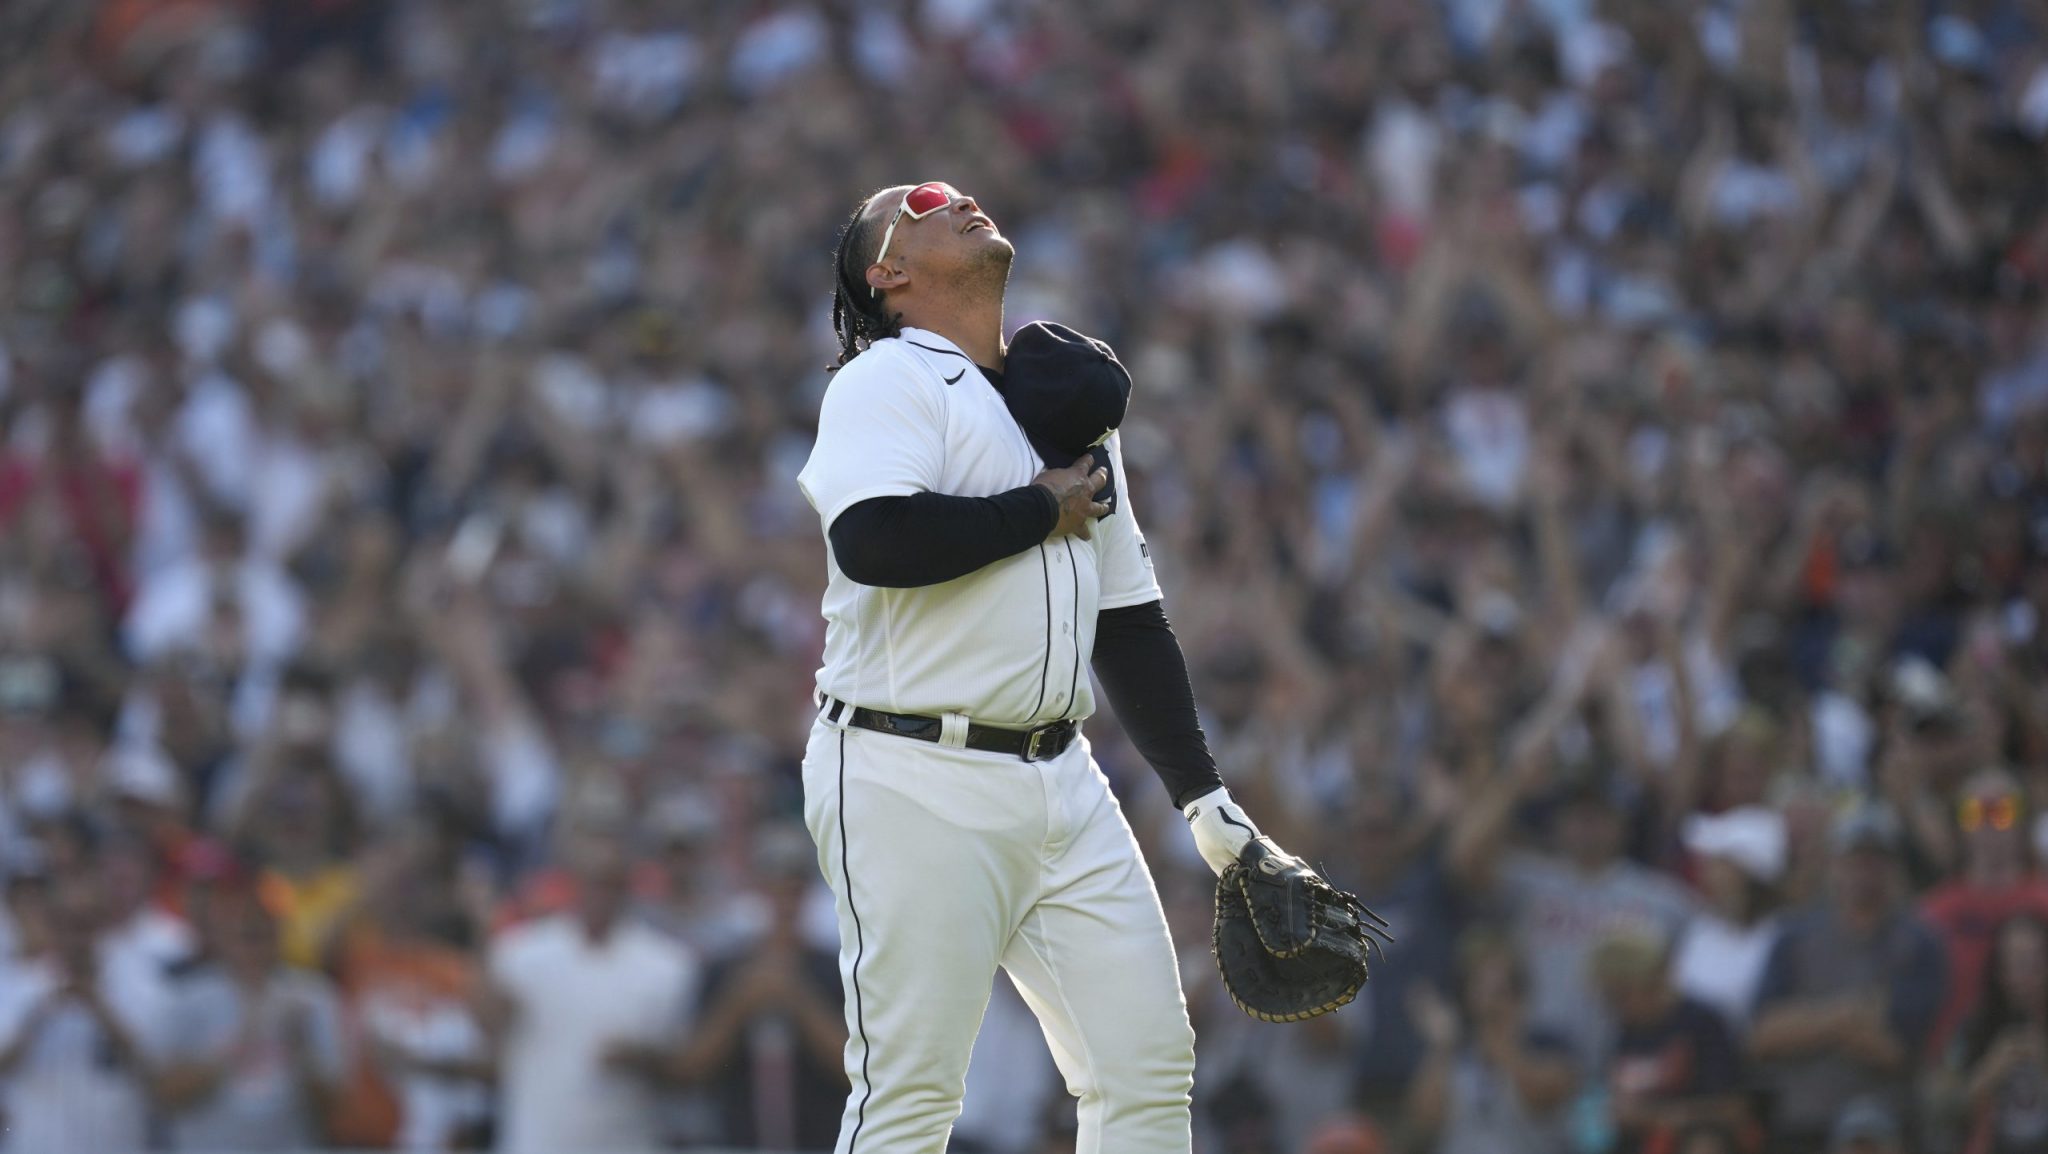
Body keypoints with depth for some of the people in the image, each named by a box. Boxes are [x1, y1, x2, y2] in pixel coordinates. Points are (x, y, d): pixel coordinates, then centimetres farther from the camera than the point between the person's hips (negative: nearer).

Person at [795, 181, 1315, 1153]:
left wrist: (1205, 799, 18)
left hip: (1061, 782, 7)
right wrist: (1046, 509, -10)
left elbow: (1128, 618, 23)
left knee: (1150, 1070, 2)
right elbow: (875, 540, -24)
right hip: (917, 787, -7)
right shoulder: (887, 382, -3)